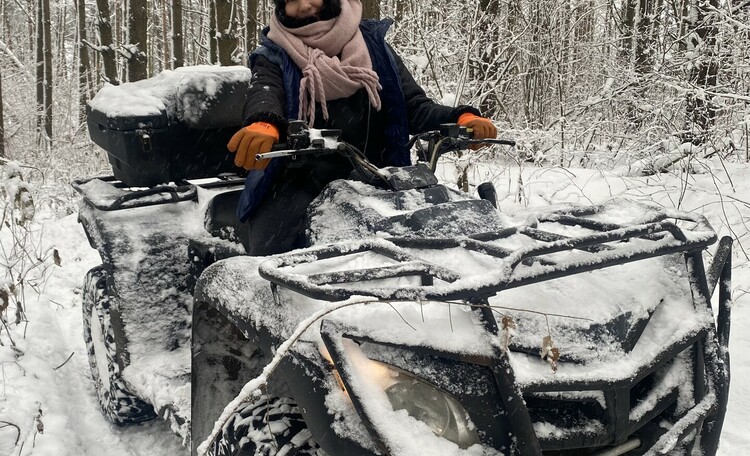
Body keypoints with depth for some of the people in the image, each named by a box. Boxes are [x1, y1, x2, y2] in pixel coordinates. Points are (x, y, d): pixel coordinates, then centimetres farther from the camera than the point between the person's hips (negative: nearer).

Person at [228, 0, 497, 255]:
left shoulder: (372, 45, 12)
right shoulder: (272, 58, 6)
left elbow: (413, 104, 6)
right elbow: (264, 96, -16)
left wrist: (461, 118, -15)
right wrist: (263, 126, -41)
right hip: (296, 186, -2)